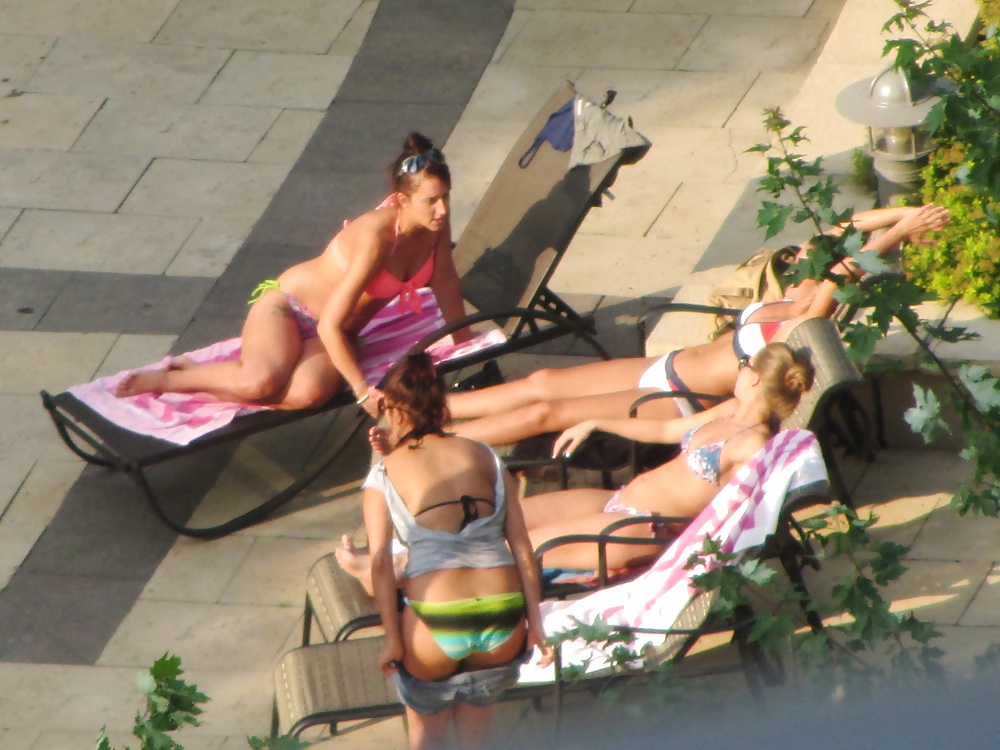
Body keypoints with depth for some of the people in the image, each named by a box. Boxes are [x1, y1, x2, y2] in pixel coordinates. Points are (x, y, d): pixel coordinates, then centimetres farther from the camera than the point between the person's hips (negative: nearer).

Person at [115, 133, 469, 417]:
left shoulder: (435, 222, -12)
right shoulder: (375, 236, -31)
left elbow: (444, 281, 7)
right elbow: (330, 324, -31)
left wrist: (464, 343, 13)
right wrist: (362, 390, -27)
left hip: (337, 333, 6)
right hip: (287, 305, -5)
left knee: (308, 392, -31)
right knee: (260, 381, -36)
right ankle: (167, 378, -7)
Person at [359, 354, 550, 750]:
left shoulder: (386, 473, 6)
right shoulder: (485, 456, 13)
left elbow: (381, 563, -6)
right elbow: (521, 544, 7)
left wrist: (393, 640, -5)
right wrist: (534, 622, 8)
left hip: (434, 626, -2)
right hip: (504, 621, 3)